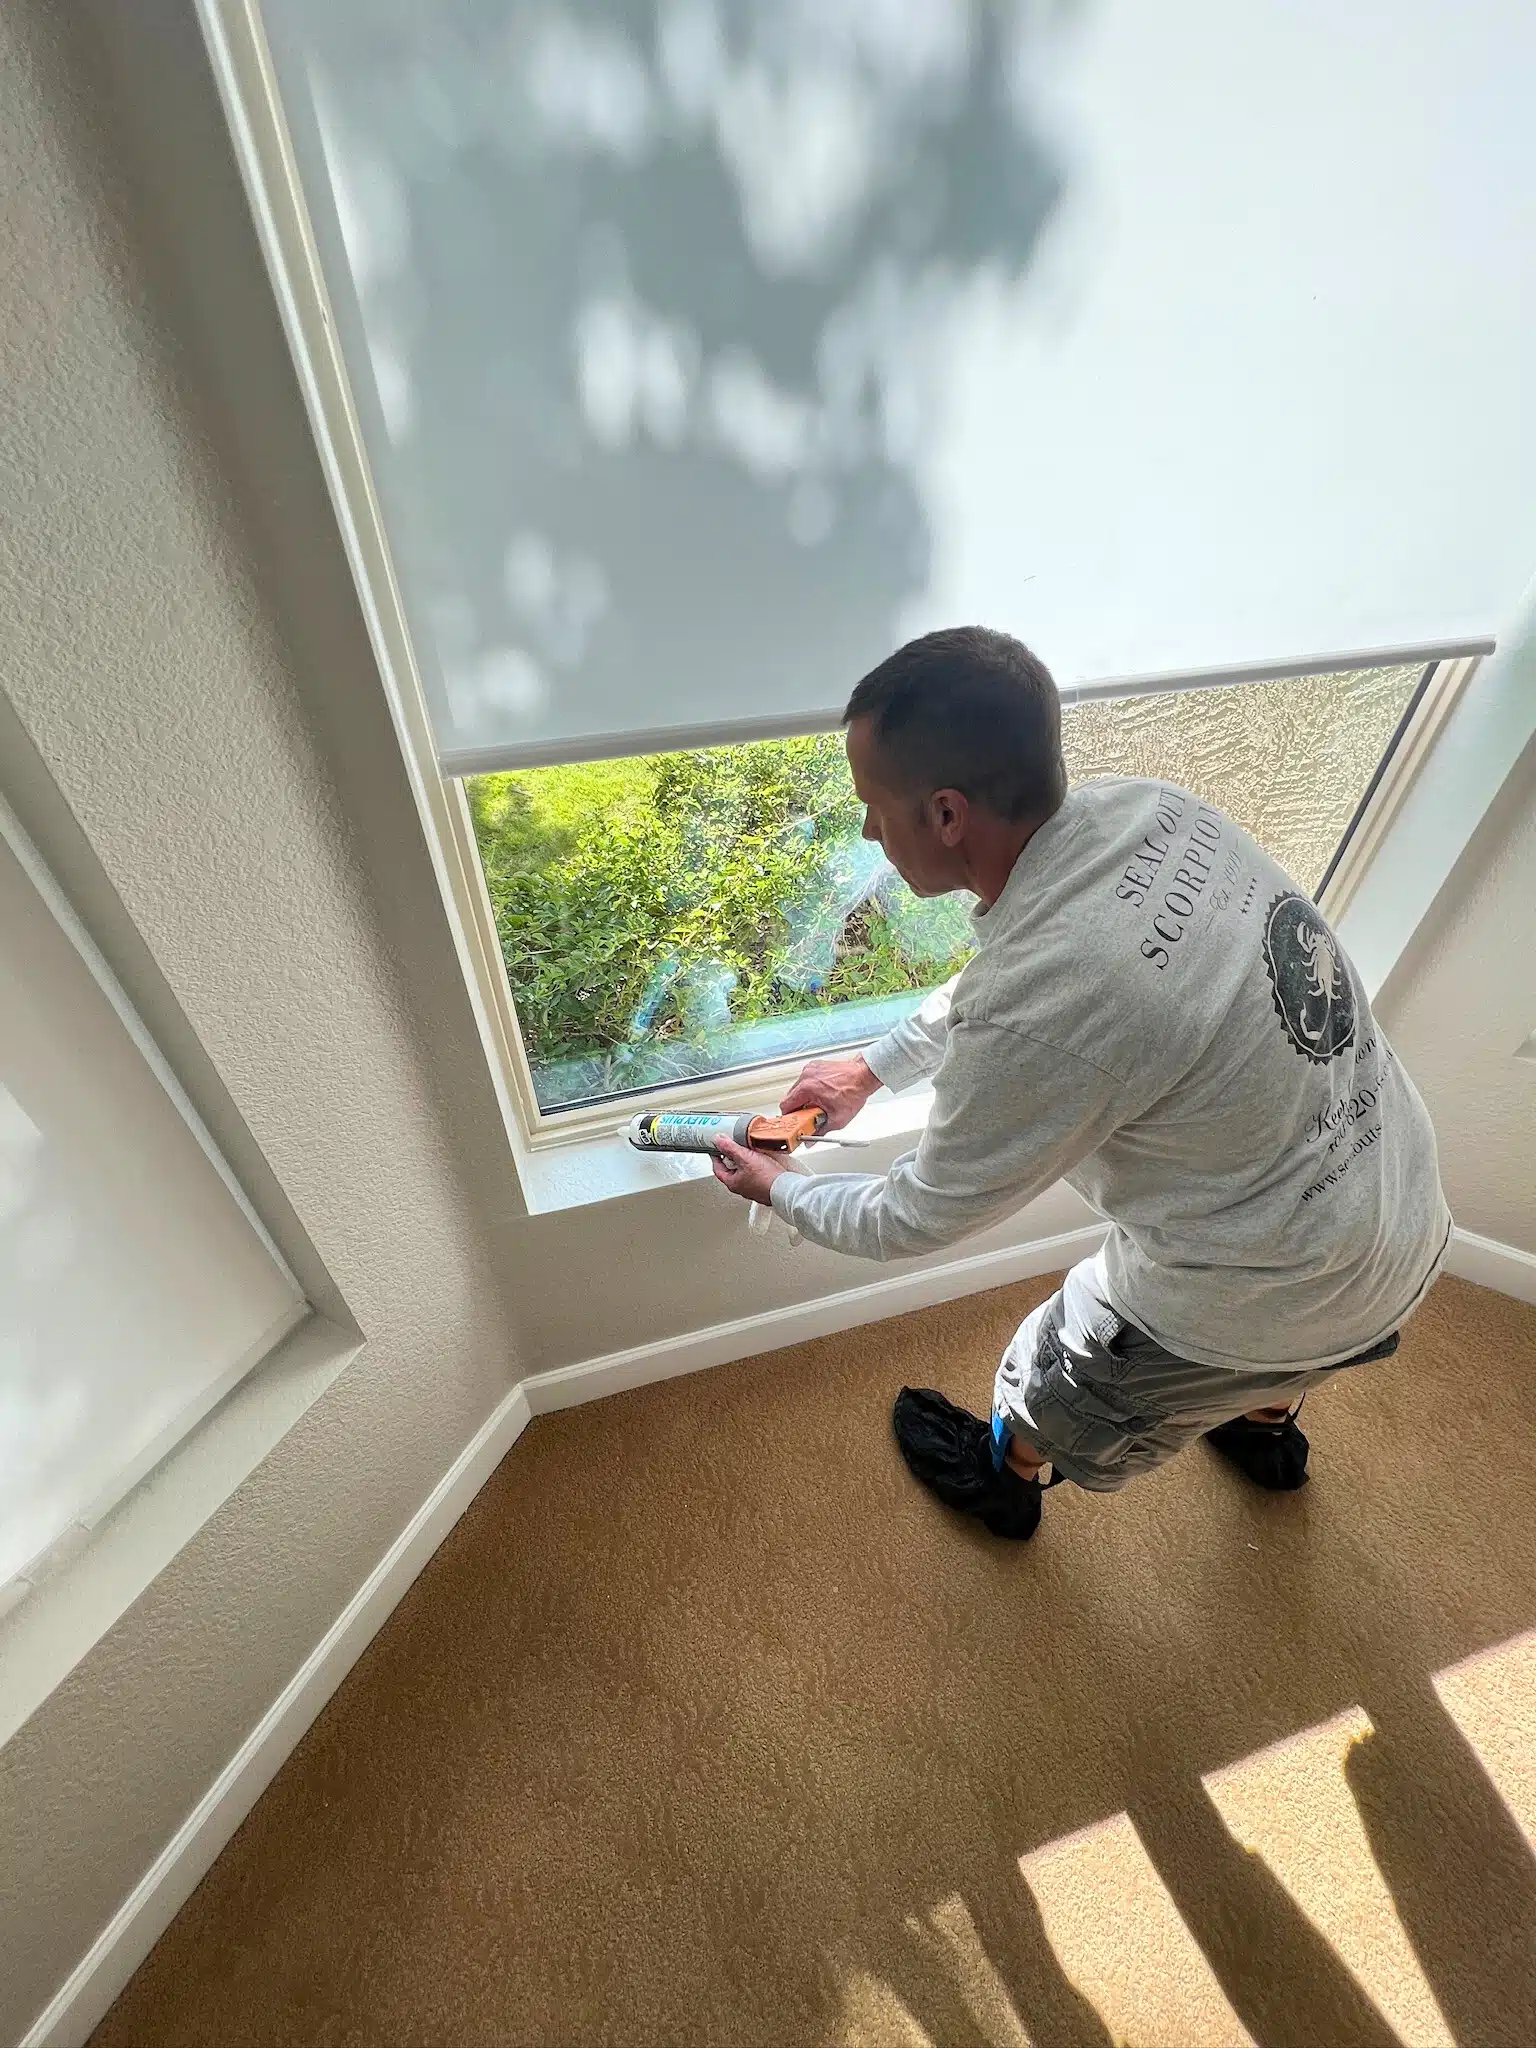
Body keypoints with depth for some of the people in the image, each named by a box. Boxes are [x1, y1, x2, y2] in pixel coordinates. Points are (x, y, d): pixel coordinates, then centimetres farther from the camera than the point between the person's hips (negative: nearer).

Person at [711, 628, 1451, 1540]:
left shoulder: (1036, 1017, -37)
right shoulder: (1146, 808, -13)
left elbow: (911, 1221, -19)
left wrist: (778, 1188, 1)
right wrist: (871, 1066, 11)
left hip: (1259, 1302, -6)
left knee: (1059, 1383, 24)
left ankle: (1008, 1479, 57)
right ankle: (1269, 1428, 73)